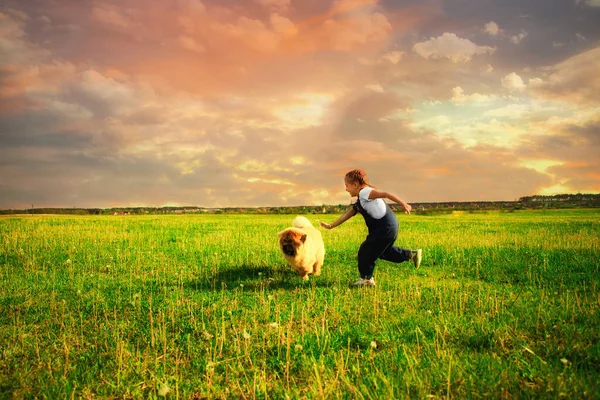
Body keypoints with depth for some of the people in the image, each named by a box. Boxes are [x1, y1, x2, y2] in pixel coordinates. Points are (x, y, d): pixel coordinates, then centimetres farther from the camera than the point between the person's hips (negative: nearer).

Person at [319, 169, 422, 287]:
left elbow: (385, 194, -22)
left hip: (385, 228, -10)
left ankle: (367, 279, 12)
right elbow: (346, 215, 26)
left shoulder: (364, 192, -10)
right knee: (383, 251, 26)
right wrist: (330, 226, 28)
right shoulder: (359, 203, 20)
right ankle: (411, 254, 27)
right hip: (389, 228, 10)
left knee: (365, 251, 0)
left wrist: (403, 204, -30)